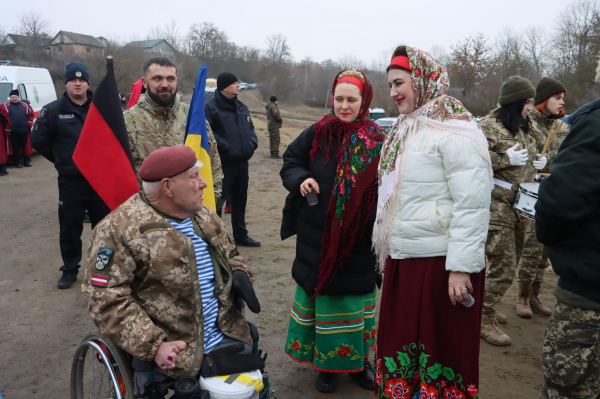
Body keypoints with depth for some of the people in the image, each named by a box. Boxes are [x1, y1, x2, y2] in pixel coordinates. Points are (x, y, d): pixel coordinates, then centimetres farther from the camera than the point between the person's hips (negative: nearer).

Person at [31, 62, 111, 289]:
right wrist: (61, 160, 5)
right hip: (70, 183, 0)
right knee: (70, 229, 8)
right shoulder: (53, 111, -2)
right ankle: (70, 270, 24)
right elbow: (38, 140, 4)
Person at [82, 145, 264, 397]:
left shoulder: (204, 217, 9)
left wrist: (240, 275, 0)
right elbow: (106, 298, -16)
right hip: (172, 355, -6)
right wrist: (153, 346, -21)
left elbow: (230, 254, 23)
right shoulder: (119, 229, -13)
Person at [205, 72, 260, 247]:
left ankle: (240, 235, 29)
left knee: (240, 199, 16)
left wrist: (252, 143, 3)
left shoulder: (241, 107, 15)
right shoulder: (210, 106, -11)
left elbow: (250, 127, 22)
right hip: (222, 163, -8)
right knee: (218, 200, 0)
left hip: (242, 162, 8)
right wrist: (226, 148, -22)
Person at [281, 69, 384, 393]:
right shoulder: (317, 133, -2)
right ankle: (325, 362, 29)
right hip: (318, 238, 1)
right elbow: (290, 162, 8)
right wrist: (300, 180, -13)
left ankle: (359, 360, 33)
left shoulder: (377, 141, -4)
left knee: (358, 299, 12)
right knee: (320, 293, 10)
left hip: (359, 241, 0)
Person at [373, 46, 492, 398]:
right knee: (400, 345, 16)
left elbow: (472, 205, -18)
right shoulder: (407, 129, 14)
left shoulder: (455, 130, -13)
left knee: (440, 352, 6)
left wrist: (462, 267, -20)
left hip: (441, 264, -8)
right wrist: (389, 255, 19)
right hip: (403, 262, 8)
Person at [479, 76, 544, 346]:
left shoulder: (526, 126, 15)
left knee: (511, 262, 16)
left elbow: (534, 151, 31)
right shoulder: (490, 126, -11)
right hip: (497, 205, -9)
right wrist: (506, 159, -21)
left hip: (520, 205, 9)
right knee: (503, 266, -9)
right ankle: (485, 319, 6)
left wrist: (540, 161, 9)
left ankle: (486, 308, 32)